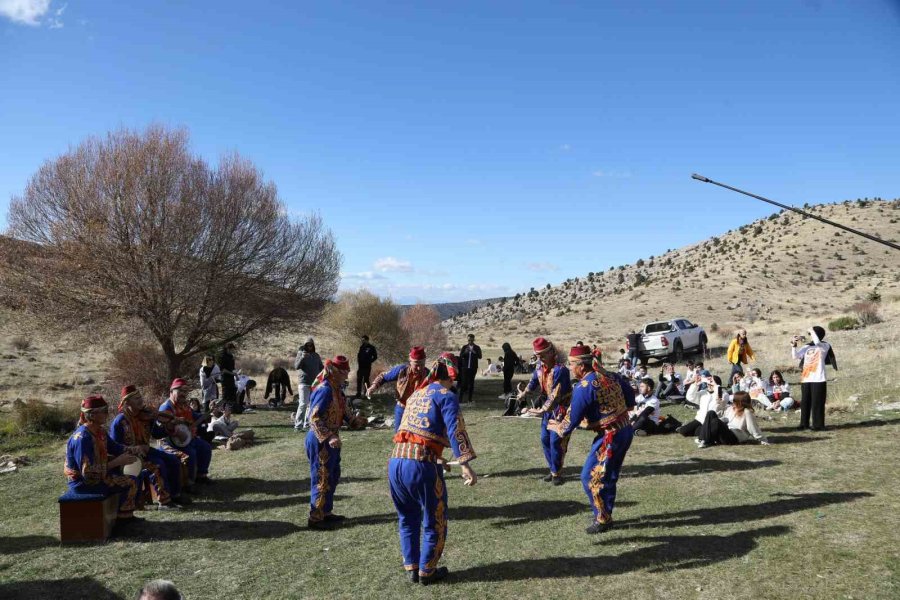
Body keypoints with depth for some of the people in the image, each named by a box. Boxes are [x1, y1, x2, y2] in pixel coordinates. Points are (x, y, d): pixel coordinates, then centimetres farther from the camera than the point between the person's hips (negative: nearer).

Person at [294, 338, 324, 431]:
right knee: (303, 404, -12)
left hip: (315, 383, 6)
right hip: (304, 382, -6)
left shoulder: (316, 356, 14)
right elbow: (296, 366, -13)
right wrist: (302, 357, -26)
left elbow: (321, 367, 23)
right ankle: (298, 425, -11)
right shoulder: (301, 353, 0)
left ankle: (307, 424, 17)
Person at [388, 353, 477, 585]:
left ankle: (411, 568, 34)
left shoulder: (416, 394, 22)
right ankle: (426, 572, 26)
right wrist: (466, 465, -23)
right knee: (434, 521, 15)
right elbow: (455, 431, -15)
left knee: (408, 518, 25)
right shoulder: (446, 396, 0)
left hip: (395, 461, 7)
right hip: (421, 465, -7)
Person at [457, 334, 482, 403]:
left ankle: (470, 398, 8)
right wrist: (465, 352, -21)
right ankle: (460, 397, -2)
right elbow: (461, 356, -2)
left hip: (473, 368, 0)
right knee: (463, 382, -4)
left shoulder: (477, 348, 3)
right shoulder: (464, 347, 6)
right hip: (465, 367, 0)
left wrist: (474, 352, -23)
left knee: (471, 382, 3)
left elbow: (480, 357, -6)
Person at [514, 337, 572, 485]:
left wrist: (542, 410, -32)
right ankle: (553, 470, 24)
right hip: (548, 408, 8)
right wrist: (524, 393, -7)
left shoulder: (560, 370, -26)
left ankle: (557, 473, 7)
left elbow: (556, 394, -30)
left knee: (556, 441, -7)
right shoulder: (540, 367, 1)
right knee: (545, 439, 10)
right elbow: (534, 382, 8)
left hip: (560, 409, -8)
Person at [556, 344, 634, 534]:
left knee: (590, 477, 4)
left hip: (610, 437, -9)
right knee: (608, 477, 20)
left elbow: (573, 419, -13)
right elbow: (630, 401, 13)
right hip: (626, 430, 9)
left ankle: (602, 519, 13)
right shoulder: (610, 376, 5)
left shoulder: (583, 387, -18)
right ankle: (606, 515, 30)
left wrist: (559, 429, 6)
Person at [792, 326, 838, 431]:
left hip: (818, 379, -5)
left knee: (817, 403, -2)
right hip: (805, 379, 5)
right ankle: (804, 423, 15)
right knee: (804, 402, 8)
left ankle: (818, 425, 5)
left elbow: (817, 343, -22)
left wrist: (813, 331, -10)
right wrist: (794, 345, -7)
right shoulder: (807, 347, 14)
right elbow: (795, 355, 8)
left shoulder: (825, 346, 0)